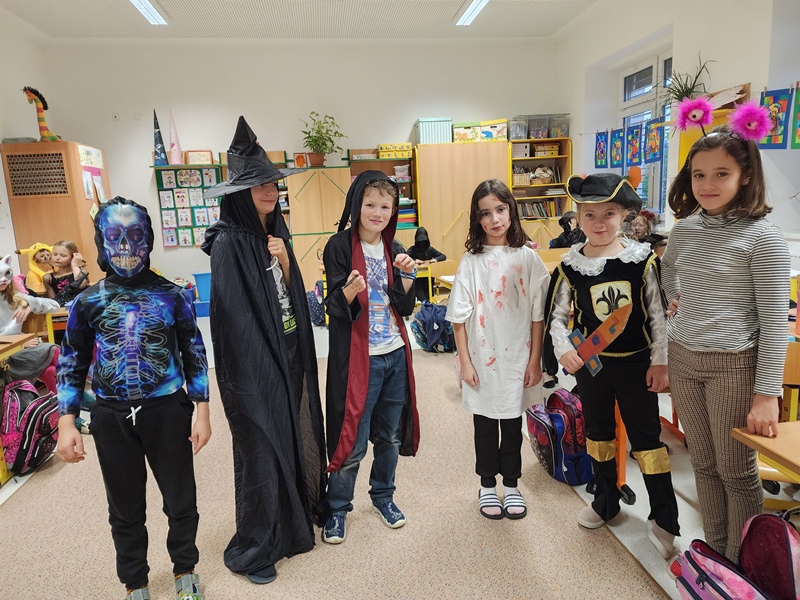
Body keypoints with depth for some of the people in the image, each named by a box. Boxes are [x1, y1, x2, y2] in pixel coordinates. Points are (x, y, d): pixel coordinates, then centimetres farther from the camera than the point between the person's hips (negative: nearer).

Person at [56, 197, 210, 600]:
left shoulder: (172, 295, -4)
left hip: (167, 411, -1)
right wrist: (66, 424, -1)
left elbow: (194, 355, 1)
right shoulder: (87, 302, -1)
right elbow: (71, 365, 6)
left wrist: (202, 413, -1)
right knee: (125, 508, 16)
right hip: (111, 417, 1)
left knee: (181, 498, 12)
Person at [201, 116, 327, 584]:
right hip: (254, 367, -7)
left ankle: (290, 521, 41)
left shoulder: (276, 232, 8)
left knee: (291, 437, 18)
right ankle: (253, 551, 25)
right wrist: (259, 367, -15)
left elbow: (294, 296, 8)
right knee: (261, 450, 4)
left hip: (288, 358, 7)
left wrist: (285, 262, -10)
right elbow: (234, 316, -17)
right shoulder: (229, 243, -15)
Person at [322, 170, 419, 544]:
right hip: (358, 358, -5)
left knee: (390, 436, 16)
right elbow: (334, 307, -12)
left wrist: (407, 276, -10)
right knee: (353, 443, 1)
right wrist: (349, 292, -32)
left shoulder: (393, 249, 7)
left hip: (395, 356, 5)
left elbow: (406, 308, 6)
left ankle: (383, 496, 38)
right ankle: (337, 509, 24)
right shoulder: (340, 246, -8)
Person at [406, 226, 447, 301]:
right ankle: (425, 302, -44)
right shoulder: (412, 249, 5)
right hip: (416, 276, -3)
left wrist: (435, 259, -8)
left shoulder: (430, 249, 13)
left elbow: (443, 257, 13)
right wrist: (414, 260, -23)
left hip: (428, 276, 3)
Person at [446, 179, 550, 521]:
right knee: (485, 425, 14)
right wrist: (465, 362, -6)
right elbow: (459, 318, -3)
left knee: (512, 425, 14)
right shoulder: (471, 261, -4)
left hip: (517, 359, 1)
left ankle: (511, 485, 34)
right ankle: (487, 485, 33)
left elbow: (537, 315, -1)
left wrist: (535, 361, -2)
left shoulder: (528, 258, -3)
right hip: (482, 360, 0)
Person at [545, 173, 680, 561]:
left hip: (637, 362, -2)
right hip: (591, 362, 2)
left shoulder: (642, 260, -9)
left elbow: (659, 314, -5)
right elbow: (557, 315, -1)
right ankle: (606, 500, 37)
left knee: (646, 435, 5)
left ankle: (663, 518, 21)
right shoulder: (571, 266, -7)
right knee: (597, 430, 17)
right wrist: (563, 349, -17)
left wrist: (660, 362, -6)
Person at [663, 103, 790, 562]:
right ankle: (715, 551, 34)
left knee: (737, 471, 7)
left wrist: (767, 395, -15)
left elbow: (774, 322, -13)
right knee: (704, 464, 16)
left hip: (734, 364, -5)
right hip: (684, 359, 5)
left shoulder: (762, 236, -12)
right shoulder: (685, 228, 3)